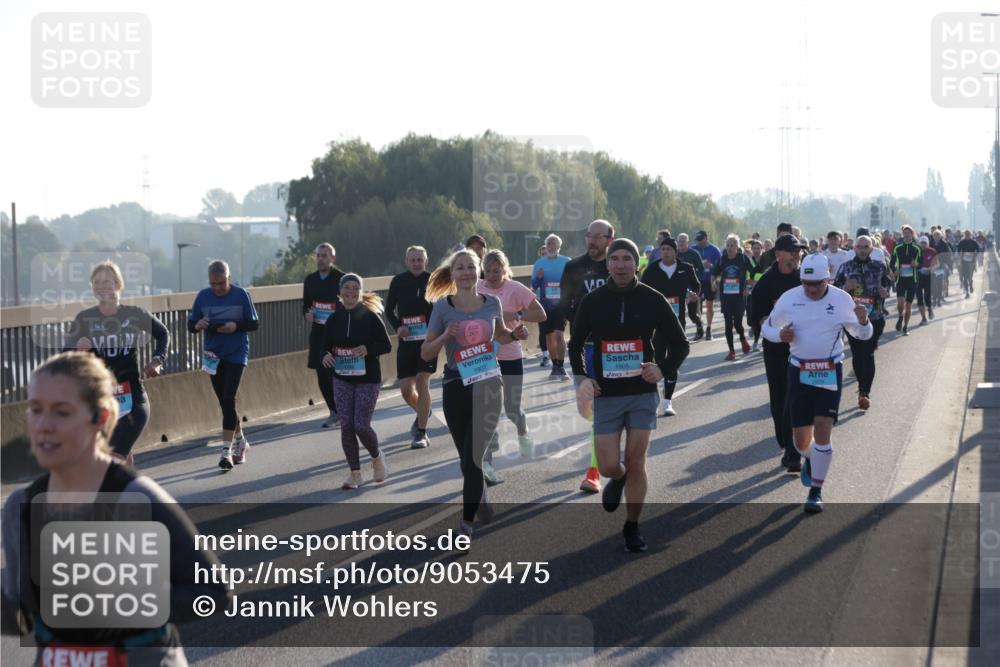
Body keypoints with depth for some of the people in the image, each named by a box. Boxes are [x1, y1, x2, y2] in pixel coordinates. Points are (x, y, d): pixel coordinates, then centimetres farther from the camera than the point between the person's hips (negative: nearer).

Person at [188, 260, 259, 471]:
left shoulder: (241, 295, -6)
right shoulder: (203, 296, 2)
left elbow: (254, 324, -2)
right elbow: (190, 324, 6)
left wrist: (236, 326, -21)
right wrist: (198, 325, -18)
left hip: (236, 354, -4)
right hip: (213, 356, 4)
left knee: (228, 400, -14)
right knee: (224, 402, 11)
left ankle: (226, 450, -14)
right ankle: (240, 441, 31)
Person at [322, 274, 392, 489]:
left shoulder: (370, 317, -8)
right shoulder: (334, 319, 2)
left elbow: (387, 346, -4)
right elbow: (326, 347, 9)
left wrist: (368, 349, -22)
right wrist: (326, 357, -14)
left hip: (368, 379, -3)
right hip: (342, 378, 4)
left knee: (361, 425, -8)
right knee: (346, 425, 0)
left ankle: (377, 457, 23)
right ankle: (354, 473, 12)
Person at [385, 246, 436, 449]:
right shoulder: (398, 282, 3)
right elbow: (389, 310, 10)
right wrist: (397, 327, -8)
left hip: (428, 340, -3)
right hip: (406, 341, 3)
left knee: (422, 382, -13)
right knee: (406, 390, 3)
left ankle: (421, 433, -4)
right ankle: (423, 413, 36)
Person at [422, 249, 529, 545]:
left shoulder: (491, 303, 1)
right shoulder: (443, 307, -4)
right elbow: (426, 353, -2)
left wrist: (515, 335, 0)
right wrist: (446, 336, -20)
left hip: (488, 385, -1)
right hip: (455, 387, 1)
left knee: (474, 457, -10)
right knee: (467, 456, 13)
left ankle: (467, 521, -1)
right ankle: (479, 499, 41)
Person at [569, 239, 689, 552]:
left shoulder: (652, 300, -2)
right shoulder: (592, 302, 0)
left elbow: (680, 343, 5)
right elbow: (575, 344, 13)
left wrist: (664, 371, -12)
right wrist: (581, 378, -4)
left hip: (642, 394, -1)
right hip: (606, 396, 1)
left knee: (636, 464, -1)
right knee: (608, 466, -3)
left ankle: (632, 528, 15)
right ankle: (617, 479, 35)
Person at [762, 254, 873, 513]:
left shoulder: (841, 299, -5)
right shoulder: (789, 299, -5)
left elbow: (863, 335, 5)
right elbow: (768, 327, 9)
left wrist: (863, 321, -18)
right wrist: (780, 334, -15)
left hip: (829, 372, -1)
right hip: (799, 372, 2)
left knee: (822, 432, -12)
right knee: (801, 440, 6)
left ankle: (816, 492, -1)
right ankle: (811, 460, 43)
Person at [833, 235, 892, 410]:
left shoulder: (879, 266, 3)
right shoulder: (845, 267, 3)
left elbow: (888, 283, 15)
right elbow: (834, 289, 6)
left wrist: (885, 291, -7)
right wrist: (845, 288, -15)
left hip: (873, 318, -1)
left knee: (868, 354, -9)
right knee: (856, 354, 8)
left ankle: (865, 392, -9)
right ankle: (863, 387, 23)